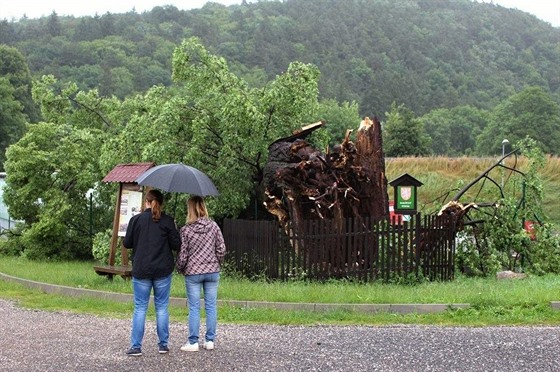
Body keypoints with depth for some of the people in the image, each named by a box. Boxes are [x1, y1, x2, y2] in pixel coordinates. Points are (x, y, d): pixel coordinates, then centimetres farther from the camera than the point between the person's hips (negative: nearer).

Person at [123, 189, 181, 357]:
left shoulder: (136, 219, -3)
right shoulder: (167, 221, -4)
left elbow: (126, 243, 2)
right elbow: (176, 245, -3)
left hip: (141, 270, 0)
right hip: (163, 271, 0)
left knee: (140, 308, 5)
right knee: (162, 307, 9)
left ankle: (136, 346, 4)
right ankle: (163, 344, 13)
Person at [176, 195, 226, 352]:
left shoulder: (186, 230, -9)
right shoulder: (214, 226, -2)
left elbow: (182, 254, -7)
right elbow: (221, 249, 0)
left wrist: (180, 269, 11)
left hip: (193, 273, -2)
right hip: (212, 272, 2)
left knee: (194, 308, 3)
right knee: (211, 306, 9)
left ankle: (193, 342, 7)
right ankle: (210, 340, 13)